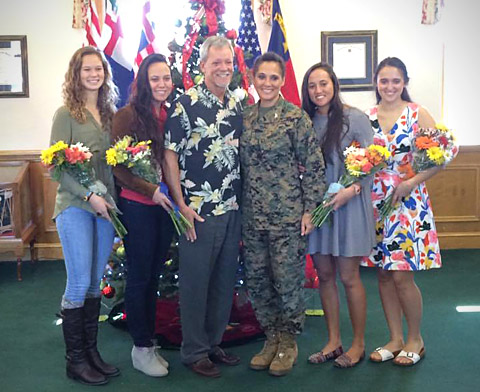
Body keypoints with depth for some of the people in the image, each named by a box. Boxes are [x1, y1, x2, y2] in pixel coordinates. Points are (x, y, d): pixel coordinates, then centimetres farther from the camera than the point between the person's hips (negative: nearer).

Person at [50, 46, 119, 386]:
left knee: (96, 282, 11)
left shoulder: (110, 112, 11)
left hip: (106, 206, 5)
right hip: (75, 207, -5)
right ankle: (75, 360, 11)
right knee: (79, 284, -2)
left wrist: (115, 198, -1)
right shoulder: (66, 114, -4)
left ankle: (92, 351, 22)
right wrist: (89, 196, -16)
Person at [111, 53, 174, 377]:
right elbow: (118, 167, -11)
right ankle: (141, 349, 18)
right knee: (140, 276, 4)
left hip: (166, 206, 5)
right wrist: (151, 190, -17)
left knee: (154, 276, 14)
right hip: (137, 206, -5)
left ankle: (149, 342, 27)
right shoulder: (127, 115, -9)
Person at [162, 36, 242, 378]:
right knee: (195, 282, 4)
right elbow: (169, 155, -10)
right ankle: (195, 351, 19)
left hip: (233, 210, 6)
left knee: (225, 281, 14)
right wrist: (181, 205, -14)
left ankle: (214, 342, 30)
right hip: (198, 211, -6)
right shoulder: (186, 104, -8)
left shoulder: (237, 106, 10)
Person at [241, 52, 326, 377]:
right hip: (252, 214, 5)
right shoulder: (245, 117, 7)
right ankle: (271, 338, 28)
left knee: (288, 278, 2)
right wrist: (240, 207, 10)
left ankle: (288, 342, 22)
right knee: (257, 278, 10)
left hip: (288, 213, -5)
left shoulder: (296, 116, -6)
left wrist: (310, 210, -9)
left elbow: (314, 166, -6)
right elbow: (243, 164, 12)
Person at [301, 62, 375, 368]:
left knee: (348, 277, 1)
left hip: (348, 203, -5)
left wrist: (352, 189, -19)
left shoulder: (354, 118, -6)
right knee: (324, 275, 10)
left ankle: (359, 344, 18)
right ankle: (334, 341, 23)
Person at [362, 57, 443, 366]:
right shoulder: (367, 117, 6)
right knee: (383, 274, 9)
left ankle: (415, 340, 18)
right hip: (376, 202, 4)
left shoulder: (417, 114, -3)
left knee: (402, 276, -4)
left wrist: (413, 181, -15)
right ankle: (396, 339, 24)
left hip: (408, 202, -4)